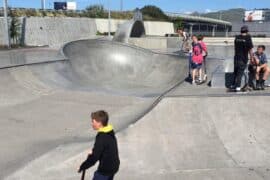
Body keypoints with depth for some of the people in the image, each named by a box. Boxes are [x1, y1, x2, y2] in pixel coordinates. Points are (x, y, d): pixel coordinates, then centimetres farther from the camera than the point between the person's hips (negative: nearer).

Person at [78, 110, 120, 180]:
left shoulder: (101, 137, -25)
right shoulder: (110, 133, 3)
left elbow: (94, 157, -24)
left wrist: (82, 167, -13)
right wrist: (93, 152, 10)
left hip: (106, 168, -9)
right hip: (113, 166, 9)